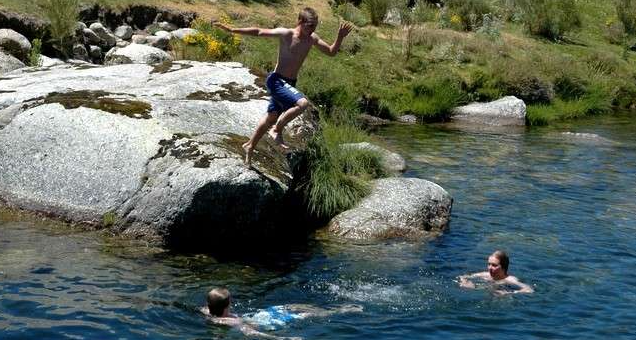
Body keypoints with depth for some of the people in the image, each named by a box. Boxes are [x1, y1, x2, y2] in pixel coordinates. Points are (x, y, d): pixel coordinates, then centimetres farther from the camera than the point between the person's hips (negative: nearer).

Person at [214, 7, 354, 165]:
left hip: (289, 84, 8)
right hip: (276, 81, -8)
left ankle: (249, 146, 38)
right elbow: (259, 32, -11)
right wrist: (232, 30, -12)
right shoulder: (285, 34, -16)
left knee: (271, 117, 19)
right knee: (302, 103, -29)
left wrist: (340, 37, -8)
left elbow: (331, 52, 10)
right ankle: (277, 131, -10)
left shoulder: (312, 38, 3)